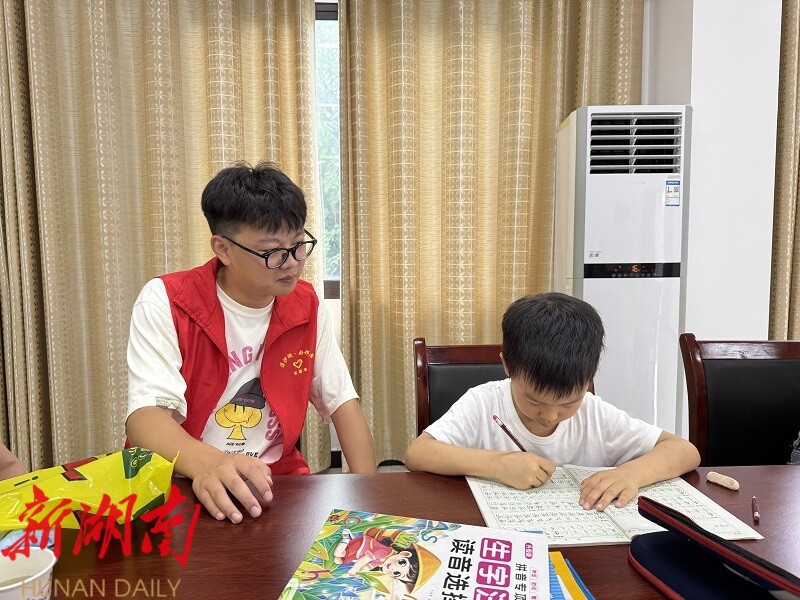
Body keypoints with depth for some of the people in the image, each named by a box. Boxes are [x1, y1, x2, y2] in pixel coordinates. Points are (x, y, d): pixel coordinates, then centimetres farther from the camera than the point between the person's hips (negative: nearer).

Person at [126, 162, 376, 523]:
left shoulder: (307, 306, 0)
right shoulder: (164, 303, -11)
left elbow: (342, 401, 4)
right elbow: (145, 415, -21)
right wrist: (209, 464, -41)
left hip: (275, 484, 3)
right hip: (180, 484, -2)